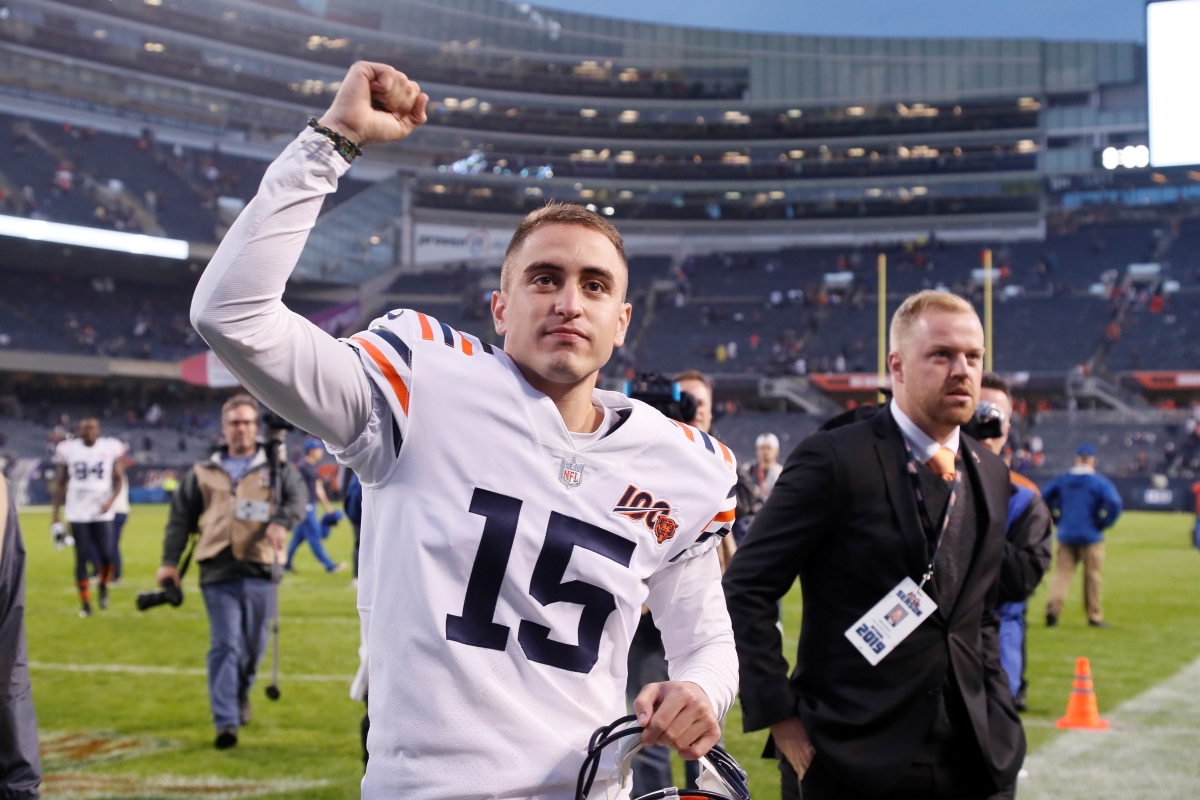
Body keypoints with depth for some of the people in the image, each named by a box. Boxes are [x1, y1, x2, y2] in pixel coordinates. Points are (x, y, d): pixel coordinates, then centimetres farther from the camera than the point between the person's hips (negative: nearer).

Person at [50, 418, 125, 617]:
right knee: (82, 558, 2)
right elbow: (61, 484, 5)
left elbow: (118, 479, 3)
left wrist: (111, 500, -14)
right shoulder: (68, 450, -1)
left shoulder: (111, 449, -2)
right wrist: (55, 513, 1)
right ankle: (85, 602, 13)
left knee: (106, 555, -5)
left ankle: (104, 586, 26)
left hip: (102, 513, 0)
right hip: (77, 513, 0)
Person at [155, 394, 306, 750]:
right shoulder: (203, 473, 17)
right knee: (224, 645, -8)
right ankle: (225, 721, -10)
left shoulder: (277, 468, 13)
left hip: (260, 571, 1)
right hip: (218, 573, 0)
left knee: (254, 645, 10)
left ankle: (242, 693, 38)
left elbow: (297, 498, -2)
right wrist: (170, 561, 8)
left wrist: (280, 522, -23)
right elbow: (180, 517, 16)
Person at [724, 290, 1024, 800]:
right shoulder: (834, 459, -10)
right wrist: (779, 718, -14)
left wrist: (995, 715, 8)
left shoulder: (991, 476, 10)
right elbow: (746, 589, -11)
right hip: (850, 759, -5)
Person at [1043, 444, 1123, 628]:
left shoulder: (1061, 480, 5)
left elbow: (1043, 497, 5)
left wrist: (1056, 519, 8)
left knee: (1061, 572, 3)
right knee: (1092, 577, 7)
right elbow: (1114, 504, -19)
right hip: (1091, 537, -2)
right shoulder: (1100, 482, -5)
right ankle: (1094, 616, 14)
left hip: (1065, 536, 2)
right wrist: (1103, 523, -5)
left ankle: (1053, 605, -22)